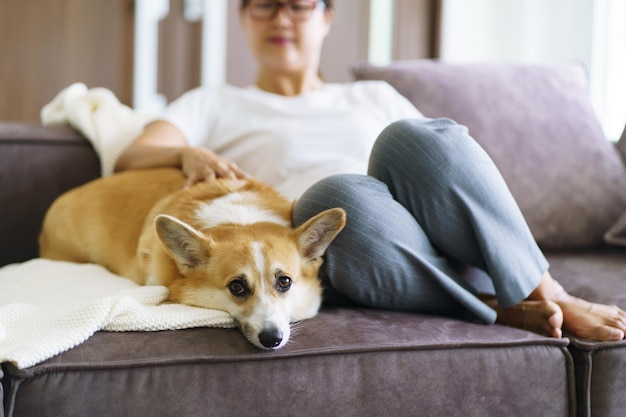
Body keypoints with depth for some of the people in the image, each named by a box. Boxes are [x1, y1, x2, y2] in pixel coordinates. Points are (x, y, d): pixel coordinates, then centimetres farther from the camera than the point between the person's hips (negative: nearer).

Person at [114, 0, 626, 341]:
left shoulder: (375, 97, 29)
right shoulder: (214, 106, 22)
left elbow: (437, 159, 19)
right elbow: (130, 160, 7)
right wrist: (189, 154, -16)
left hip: (425, 257, 2)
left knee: (410, 137, -28)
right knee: (341, 194, -37)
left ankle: (547, 295, -27)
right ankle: (505, 312, -26)